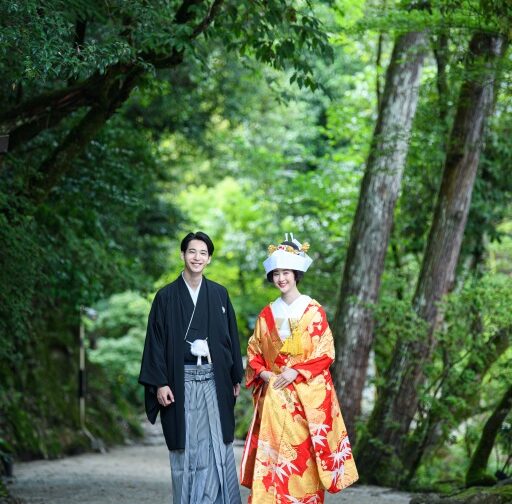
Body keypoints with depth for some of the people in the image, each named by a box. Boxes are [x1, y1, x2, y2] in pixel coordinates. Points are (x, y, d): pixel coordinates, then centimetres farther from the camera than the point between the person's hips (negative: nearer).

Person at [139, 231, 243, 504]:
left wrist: (236, 377, 8)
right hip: (181, 382, -2)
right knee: (186, 448, 1)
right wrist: (160, 383, -8)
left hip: (214, 381, 2)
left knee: (216, 446, -1)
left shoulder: (219, 294, 8)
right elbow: (156, 341, -1)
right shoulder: (166, 296, 2)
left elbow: (231, 336, 11)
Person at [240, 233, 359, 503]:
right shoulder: (267, 314, 11)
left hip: (306, 395, -3)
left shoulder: (313, 311, -1)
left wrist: (295, 372, -14)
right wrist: (262, 372, -6)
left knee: (302, 453, -5)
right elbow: (254, 351, 14)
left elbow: (326, 352, -5)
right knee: (271, 453, -3)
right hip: (273, 396, 3)